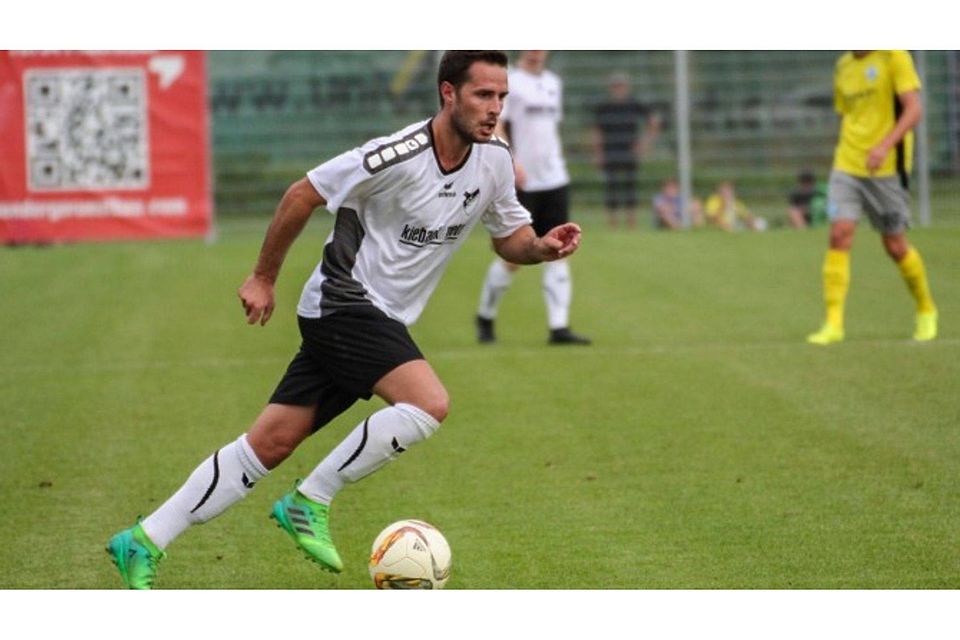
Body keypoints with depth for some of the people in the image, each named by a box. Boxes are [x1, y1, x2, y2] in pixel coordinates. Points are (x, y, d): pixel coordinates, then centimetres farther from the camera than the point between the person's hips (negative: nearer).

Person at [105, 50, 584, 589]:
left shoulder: (494, 160, 1)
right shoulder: (398, 156, -20)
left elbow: (510, 239, 14)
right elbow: (304, 194, -10)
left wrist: (543, 247, -10)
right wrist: (264, 277, -2)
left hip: (381, 320, 7)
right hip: (344, 303, -7)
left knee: (270, 445, 4)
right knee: (429, 404, -26)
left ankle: (143, 543, 9)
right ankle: (310, 502, -12)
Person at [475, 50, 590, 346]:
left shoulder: (553, 83, 15)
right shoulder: (508, 82, -6)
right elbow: (494, 128, -15)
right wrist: (512, 163, -27)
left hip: (554, 180, 6)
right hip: (520, 183, -6)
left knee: (557, 253, -2)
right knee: (512, 257, -2)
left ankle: (559, 327, -4)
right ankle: (485, 317, 20)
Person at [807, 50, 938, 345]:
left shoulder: (893, 56, -7)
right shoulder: (843, 66, 11)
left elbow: (914, 109, -14)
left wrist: (885, 146, -26)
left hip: (887, 166, -4)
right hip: (847, 165, 4)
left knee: (895, 245, 4)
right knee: (839, 234, -12)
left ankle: (926, 311, 28)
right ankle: (833, 323, -14)